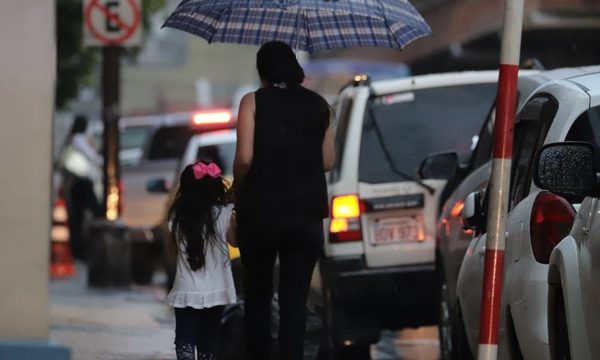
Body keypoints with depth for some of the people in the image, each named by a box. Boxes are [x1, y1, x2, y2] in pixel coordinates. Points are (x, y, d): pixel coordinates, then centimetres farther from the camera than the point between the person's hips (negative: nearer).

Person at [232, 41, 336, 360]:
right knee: (295, 300, 1)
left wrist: (238, 190, 5)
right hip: (306, 214, 2)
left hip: (260, 210, -2)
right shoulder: (318, 106, 6)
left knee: (258, 296, 12)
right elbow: (327, 161, 5)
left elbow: (245, 157, -12)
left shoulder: (254, 102, -4)